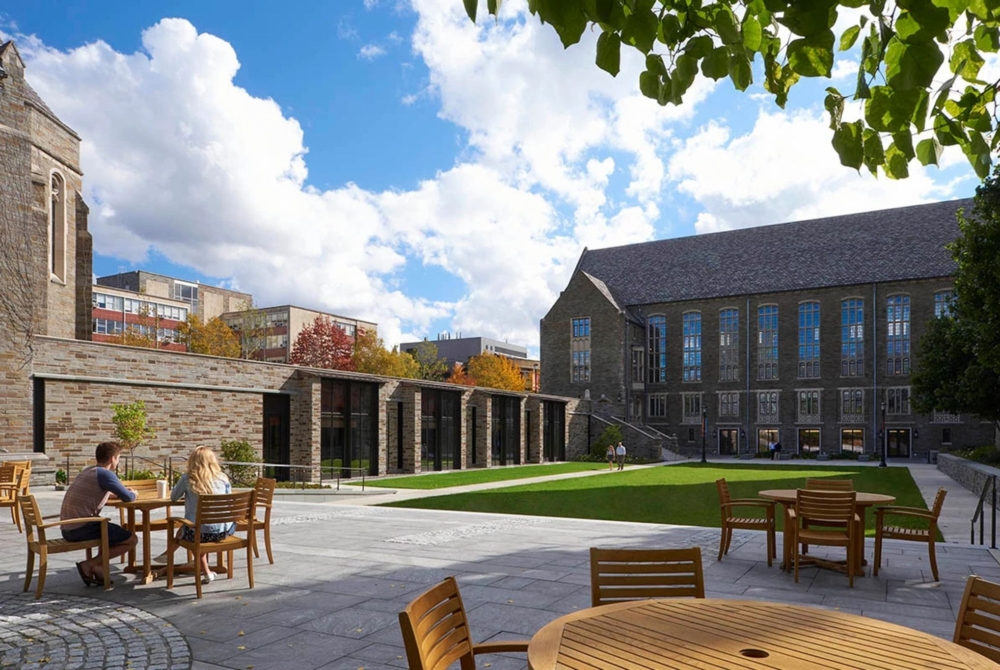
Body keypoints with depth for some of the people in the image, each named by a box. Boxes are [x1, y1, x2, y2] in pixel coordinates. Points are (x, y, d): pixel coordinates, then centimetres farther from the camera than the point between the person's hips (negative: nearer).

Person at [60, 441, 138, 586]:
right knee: (131, 539, -2)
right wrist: (133, 493, 9)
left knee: (114, 531, 30)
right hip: (82, 528, -9)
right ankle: (89, 564, -2)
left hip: (67, 529, 9)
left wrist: (123, 491, 20)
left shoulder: (88, 471, 16)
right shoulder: (105, 474, -12)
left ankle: (97, 567, 14)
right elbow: (128, 498, -15)